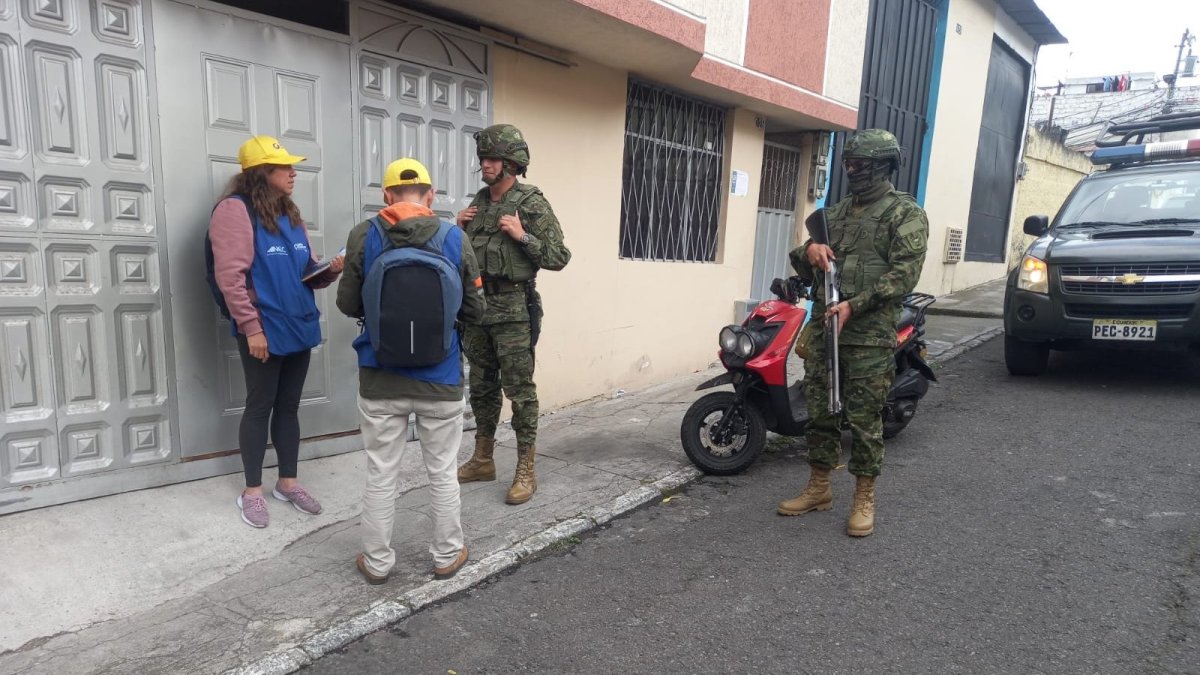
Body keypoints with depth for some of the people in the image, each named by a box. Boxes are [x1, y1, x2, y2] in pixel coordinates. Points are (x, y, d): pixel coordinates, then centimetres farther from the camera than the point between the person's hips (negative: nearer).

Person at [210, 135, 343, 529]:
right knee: (260, 407, 4)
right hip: (263, 331, -7)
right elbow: (230, 276, -16)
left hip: (299, 327, 7)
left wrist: (329, 271, -2)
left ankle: (288, 482, 26)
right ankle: (252, 490, 18)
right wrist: (251, 327, -19)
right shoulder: (236, 209, -10)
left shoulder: (290, 214, 14)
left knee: (289, 407, 14)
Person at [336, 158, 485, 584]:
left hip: (380, 377, 0)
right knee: (442, 473, 15)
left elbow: (348, 305, 0)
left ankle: (377, 561, 29)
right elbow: (474, 312, -2)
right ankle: (447, 556, 30)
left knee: (381, 475, 14)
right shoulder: (455, 238, -6)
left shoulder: (364, 235, -6)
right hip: (441, 378, 0)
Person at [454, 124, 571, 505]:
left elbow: (559, 258, -10)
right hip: (476, 306, 7)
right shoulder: (478, 202, 13)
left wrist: (522, 235, -19)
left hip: (513, 310, -7)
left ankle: (526, 472, 6)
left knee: (519, 389, -3)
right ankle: (483, 460, 27)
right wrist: (458, 229, 4)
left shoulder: (533, 204, -7)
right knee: (481, 387, 14)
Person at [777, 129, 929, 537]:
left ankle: (864, 498, 14)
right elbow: (803, 267, 18)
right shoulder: (838, 212, 19)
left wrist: (854, 305, -21)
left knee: (864, 419, 0)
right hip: (823, 326, 6)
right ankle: (818, 488, 24)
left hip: (869, 335, -6)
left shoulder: (906, 214, 0)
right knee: (819, 411, 11)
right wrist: (810, 250, -6)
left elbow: (903, 275, -12)